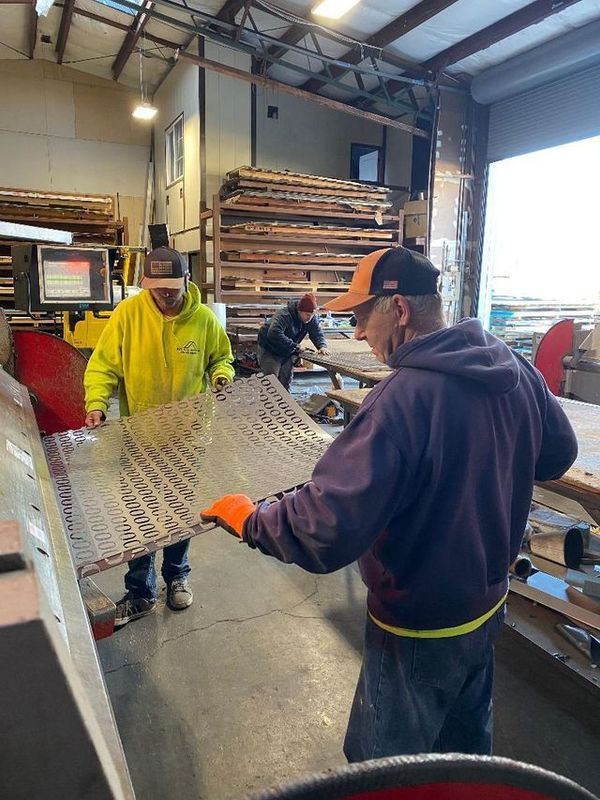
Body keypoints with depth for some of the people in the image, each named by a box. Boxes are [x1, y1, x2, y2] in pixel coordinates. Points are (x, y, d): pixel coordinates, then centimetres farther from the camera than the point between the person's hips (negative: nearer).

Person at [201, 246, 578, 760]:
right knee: (468, 740, 32)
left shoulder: (404, 399, -33)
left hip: (423, 627, -7)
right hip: (490, 600, 8)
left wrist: (249, 520, -19)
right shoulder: (516, 369, -8)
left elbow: (326, 530, -36)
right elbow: (559, 454, 9)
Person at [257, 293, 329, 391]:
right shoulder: (284, 315, -32)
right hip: (270, 350, -6)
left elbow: (317, 334, -4)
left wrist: (322, 346, -27)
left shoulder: (312, 318, -10)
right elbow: (274, 333, -44)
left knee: (286, 382, 11)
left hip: (288, 353, 6)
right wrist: (294, 346, -42)